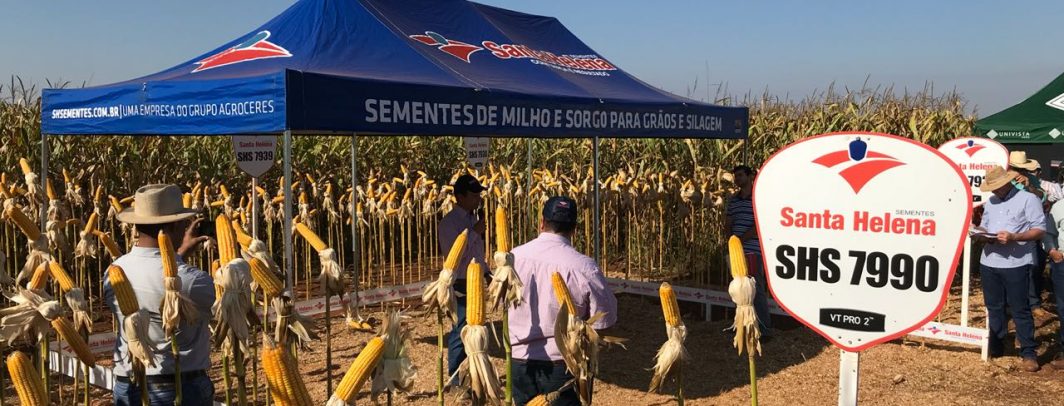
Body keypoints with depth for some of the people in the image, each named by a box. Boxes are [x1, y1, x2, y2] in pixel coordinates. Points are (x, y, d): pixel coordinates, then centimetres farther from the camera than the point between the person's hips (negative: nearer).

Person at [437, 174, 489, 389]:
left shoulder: (473, 218, 11)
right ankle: (455, 378, 9)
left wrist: (486, 270, 13)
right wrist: (475, 233, -22)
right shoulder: (450, 222, -15)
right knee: (460, 331, -2)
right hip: (460, 284, -8)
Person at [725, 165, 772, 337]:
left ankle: (765, 330, -2)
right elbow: (728, 223, 16)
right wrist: (732, 237, -3)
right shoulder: (733, 200, 15)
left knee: (757, 290, -7)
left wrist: (741, 238, -14)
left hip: (752, 250, -7)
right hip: (736, 251, 7)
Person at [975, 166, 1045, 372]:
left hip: (1016, 264, -6)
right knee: (994, 307, 13)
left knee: (1020, 310, -2)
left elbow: (1040, 229, -9)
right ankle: (995, 347, 24)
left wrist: (1013, 237, -23)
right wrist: (982, 235, -2)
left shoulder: (1028, 199, -4)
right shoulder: (990, 202, 17)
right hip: (989, 262, 6)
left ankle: (1028, 353, 6)